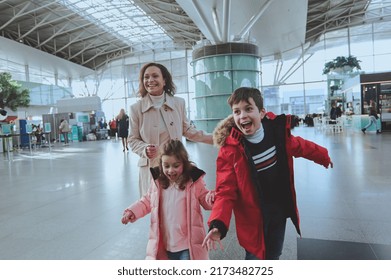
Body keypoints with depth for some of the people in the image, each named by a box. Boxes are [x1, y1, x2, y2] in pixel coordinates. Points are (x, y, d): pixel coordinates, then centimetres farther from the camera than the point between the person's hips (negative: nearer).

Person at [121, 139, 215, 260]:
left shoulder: (193, 180, -11)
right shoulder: (157, 181, -3)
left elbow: (204, 199, 0)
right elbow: (147, 201, 12)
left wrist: (211, 198, -22)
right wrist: (133, 211, -2)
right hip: (164, 244, 4)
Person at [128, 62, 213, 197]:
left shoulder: (179, 103, 2)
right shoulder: (136, 108, -2)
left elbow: (187, 130, 13)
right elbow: (132, 140, 6)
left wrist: (214, 138, 9)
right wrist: (145, 149, -15)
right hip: (150, 168, -1)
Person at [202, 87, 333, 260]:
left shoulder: (278, 131, -11)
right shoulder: (230, 149, -23)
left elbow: (300, 146, 10)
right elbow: (226, 191, -23)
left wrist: (323, 156, 27)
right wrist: (217, 225, -38)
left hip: (280, 211, 4)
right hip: (254, 218, -4)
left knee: (273, 256, 23)